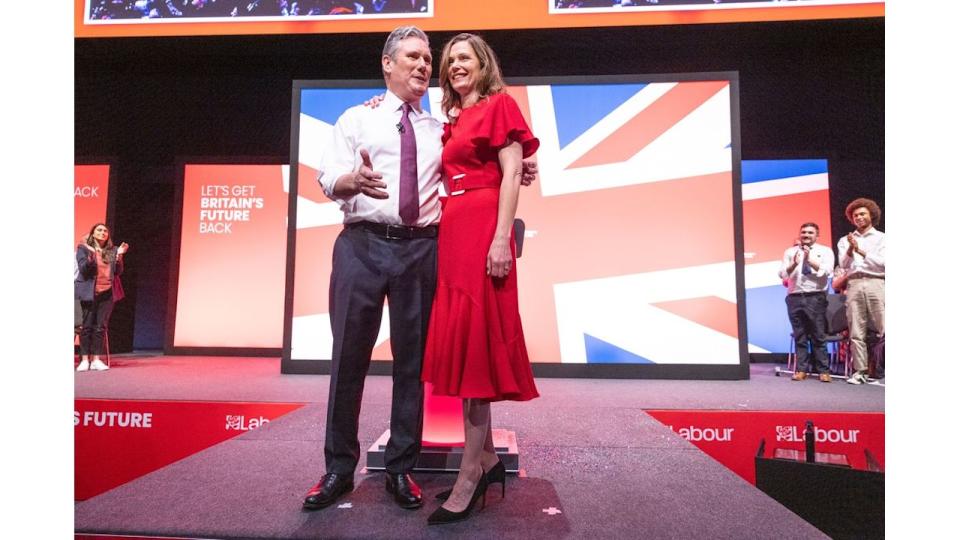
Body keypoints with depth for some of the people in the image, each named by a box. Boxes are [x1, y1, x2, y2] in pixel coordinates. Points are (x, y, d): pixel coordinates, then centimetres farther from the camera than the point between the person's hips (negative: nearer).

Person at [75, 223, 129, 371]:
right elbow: (83, 269, -8)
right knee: (87, 326, -1)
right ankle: (84, 359, 3)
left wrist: (119, 255, -10)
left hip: (107, 293, 2)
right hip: (89, 292, -2)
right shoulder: (83, 248, 3)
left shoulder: (113, 250, 10)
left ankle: (96, 359, 4)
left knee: (101, 327, 1)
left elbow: (118, 272, 4)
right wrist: (91, 255, -24)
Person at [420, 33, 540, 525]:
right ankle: (487, 458, 18)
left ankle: (468, 478, 0)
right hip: (451, 232, 8)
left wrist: (501, 240, -19)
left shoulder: (499, 105, 1)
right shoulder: (453, 120, 24)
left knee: (474, 343, -8)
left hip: (482, 231, -8)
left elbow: (511, 175, -10)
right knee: (464, 343, 7)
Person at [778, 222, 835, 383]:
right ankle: (801, 369, 12)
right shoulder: (790, 251, 12)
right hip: (794, 298, 2)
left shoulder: (825, 251, 7)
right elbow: (782, 274, 2)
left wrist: (810, 260, -21)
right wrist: (794, 264, -16)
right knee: (800, 336, 6)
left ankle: (824, 371, 6)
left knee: (818, 336, -1)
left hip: (815, 297, -2)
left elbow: (827, 271, -9)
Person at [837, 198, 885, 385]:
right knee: (856, 332, 0)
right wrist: (850, 250, -12)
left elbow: (882, 263, -1)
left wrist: (861, 251, -9)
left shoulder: (881, 238, 12)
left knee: (884, 329, -8)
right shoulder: (845, 240, 18)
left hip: (875, 283, -2)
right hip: (853, 285, 2)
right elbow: (843, 264, 6)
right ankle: (860, 371, 2)